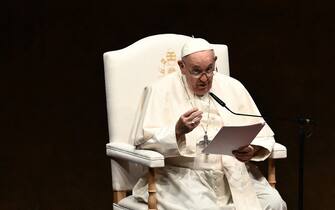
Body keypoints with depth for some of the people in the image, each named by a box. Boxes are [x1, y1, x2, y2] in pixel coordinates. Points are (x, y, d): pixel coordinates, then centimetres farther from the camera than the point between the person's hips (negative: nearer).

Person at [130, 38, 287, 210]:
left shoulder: (233, 87, 13)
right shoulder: (161, 90, 3)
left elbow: (263, 134, 12)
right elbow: (142, 138, -5)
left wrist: (252, 150, -11)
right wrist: (178, 130, -22)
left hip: (233, 169, 4)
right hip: (182, 174, -3)